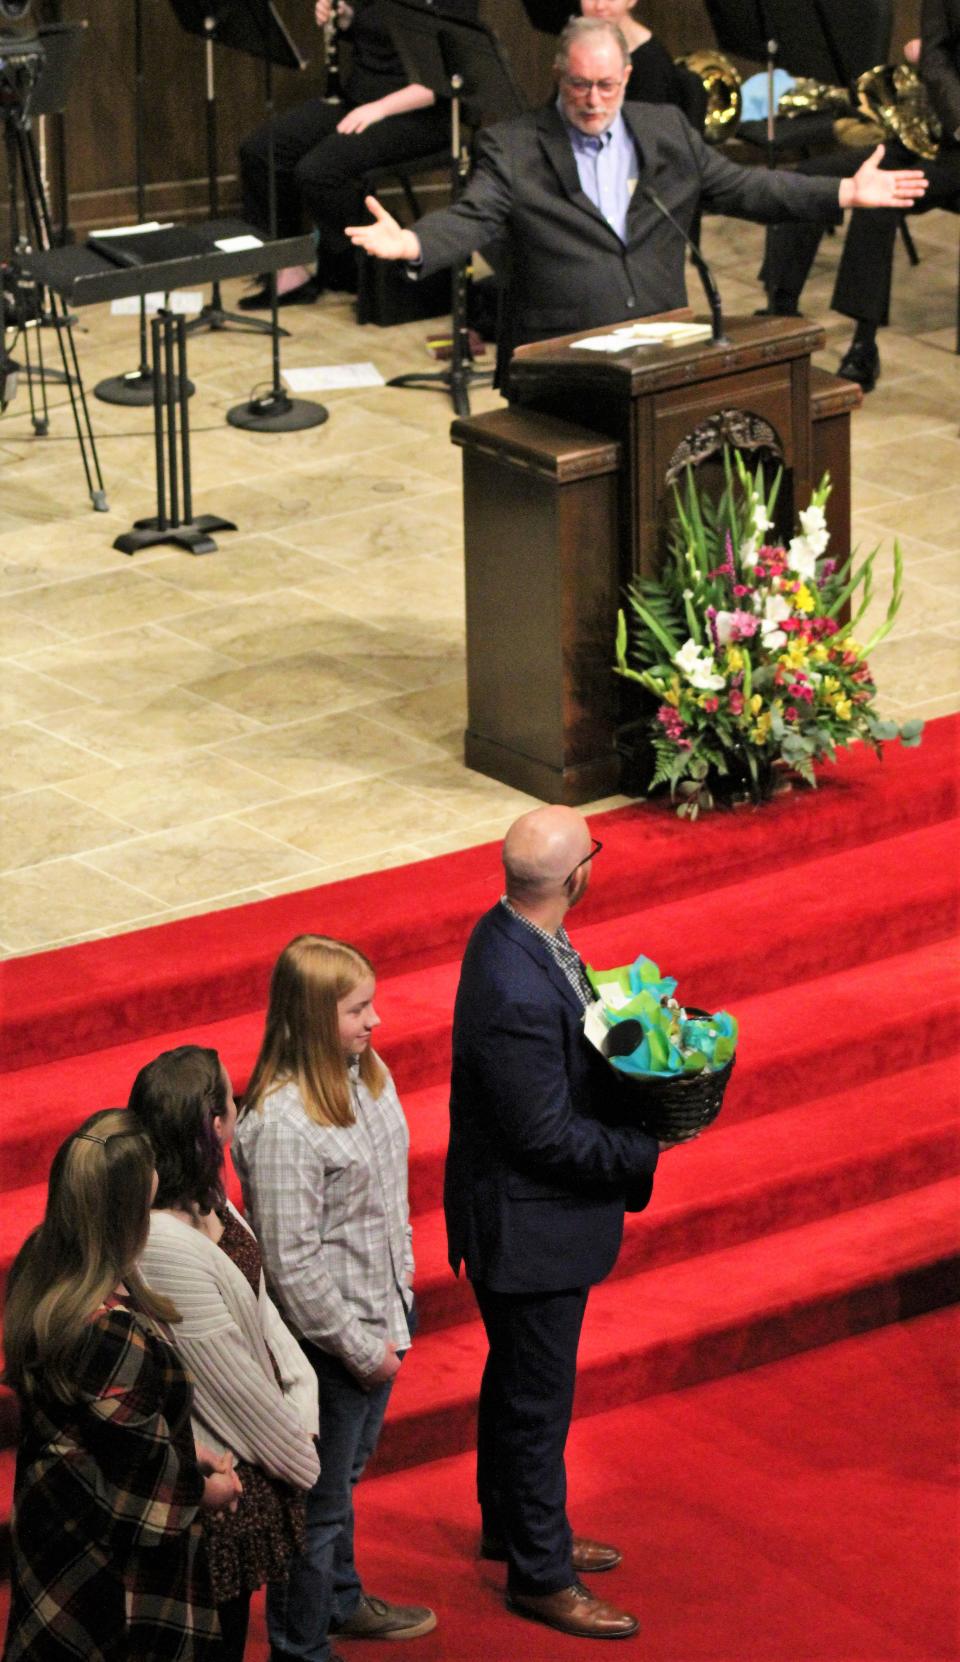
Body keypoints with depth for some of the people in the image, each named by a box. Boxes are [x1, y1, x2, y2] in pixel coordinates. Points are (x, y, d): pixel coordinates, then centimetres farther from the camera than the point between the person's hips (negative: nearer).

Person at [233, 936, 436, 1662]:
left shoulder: (368, 1073, -2)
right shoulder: (283, 1125, -29)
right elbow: (292, 1263, -24)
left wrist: (401, 1295, 14)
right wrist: (360, 1347, -17)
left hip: (381, 1314, 8)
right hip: (329, 1337, -8)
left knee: (347, 1472, 28)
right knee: (317, 1499, 9)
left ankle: (341, 1601, 48)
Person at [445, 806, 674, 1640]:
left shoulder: (512, 932, -4)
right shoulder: (518, 995, -35)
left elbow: (572, 1047, 11)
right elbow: (548, 1135, -28)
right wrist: (649, 1149, -19)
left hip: (527, 1216, 10)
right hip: (529, 1225, -10)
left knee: (518, 1379, 27)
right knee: (537, 1399, 8)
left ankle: (512, 1526, 46)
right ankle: (540, 1576, 25)